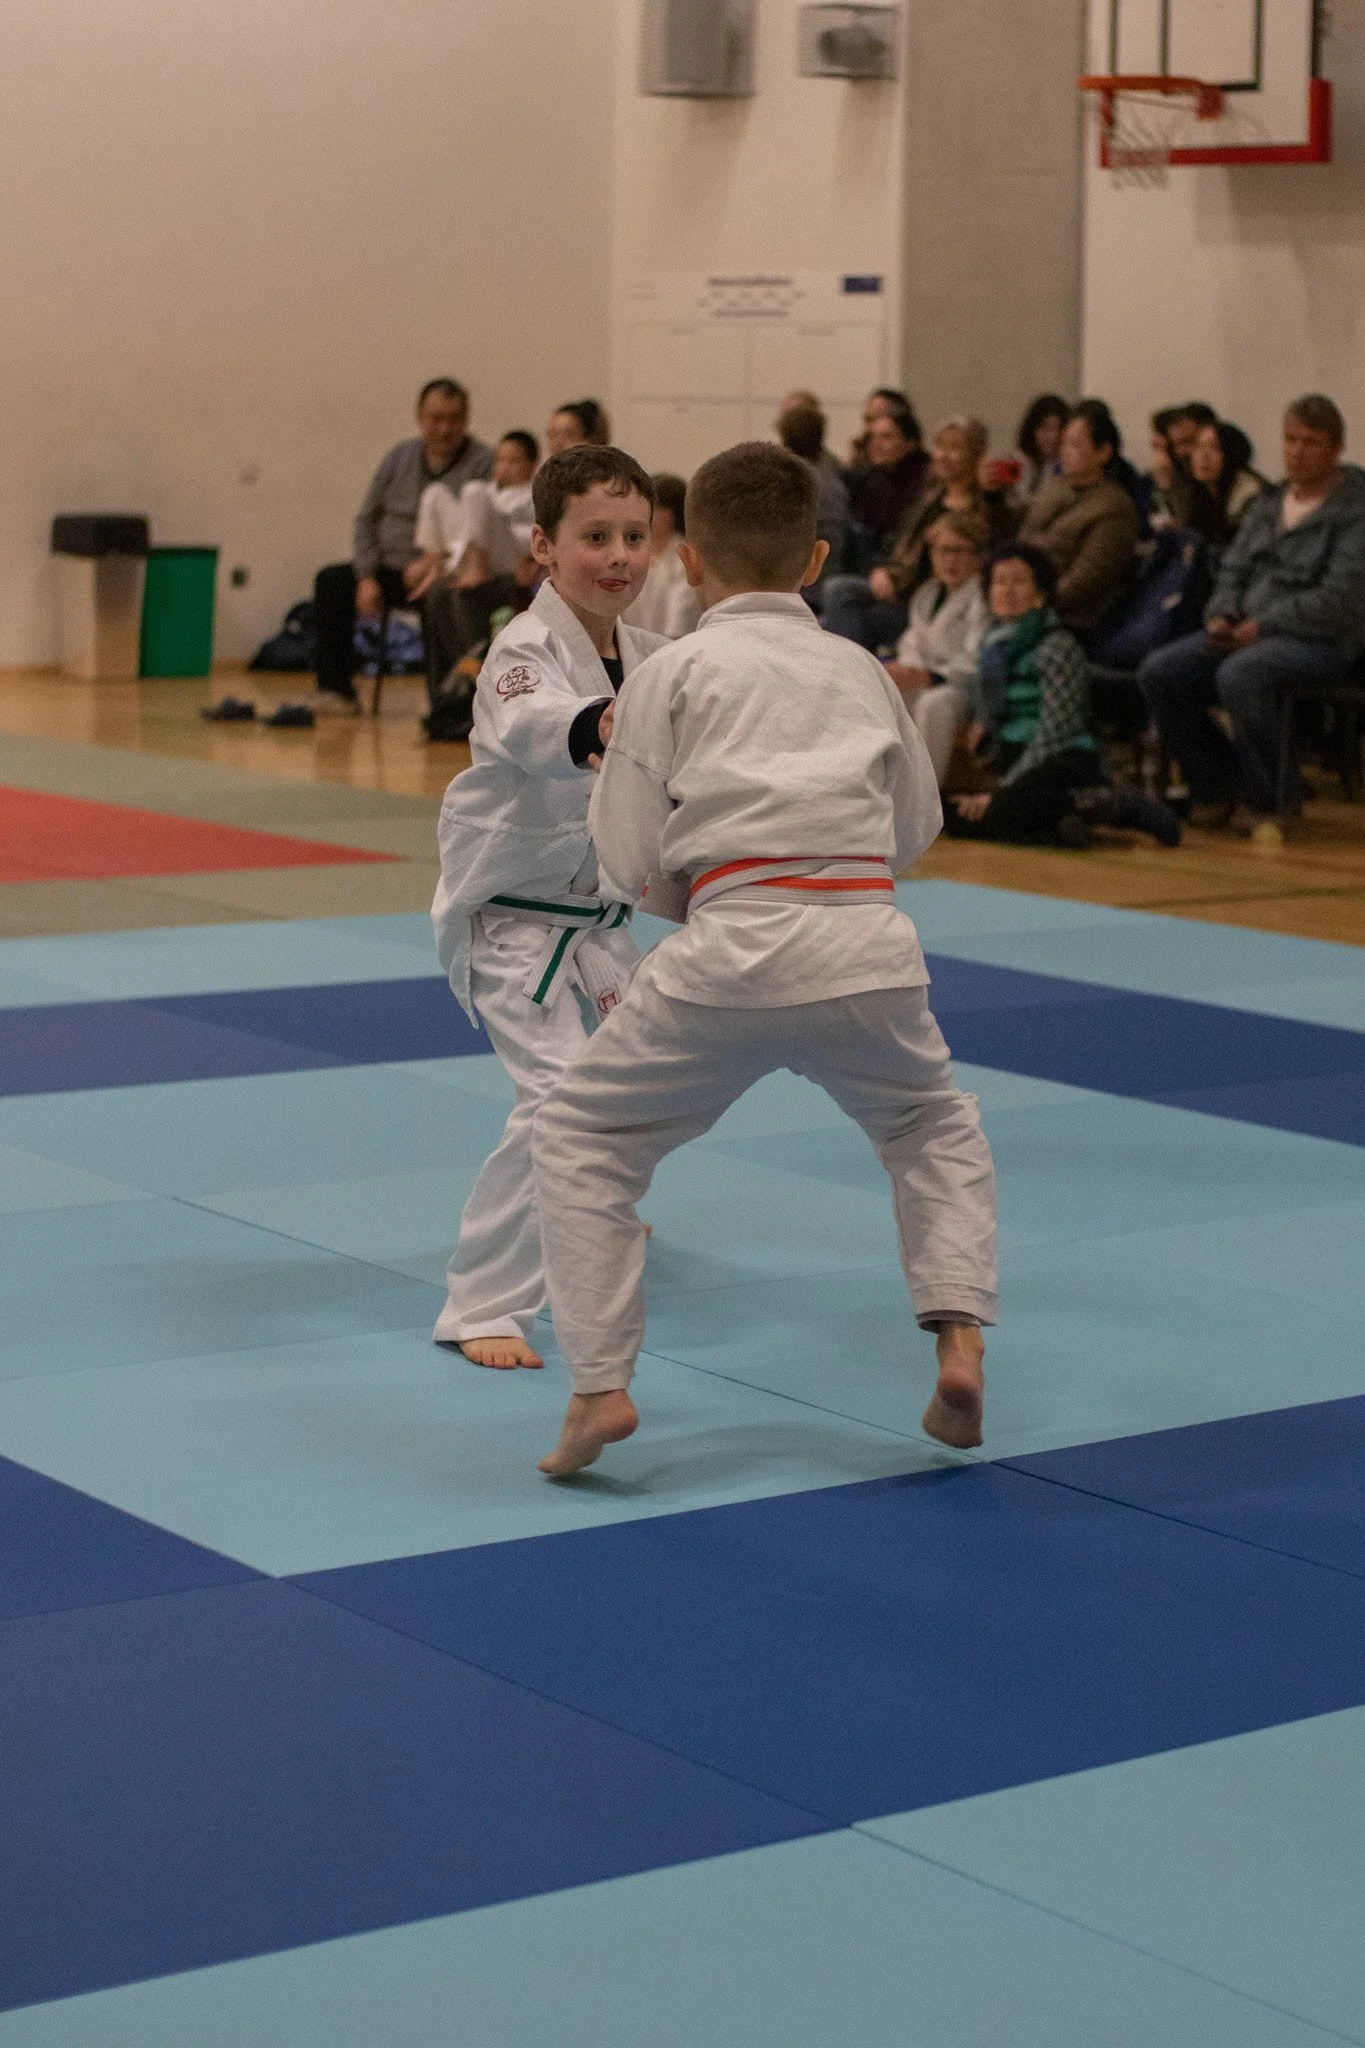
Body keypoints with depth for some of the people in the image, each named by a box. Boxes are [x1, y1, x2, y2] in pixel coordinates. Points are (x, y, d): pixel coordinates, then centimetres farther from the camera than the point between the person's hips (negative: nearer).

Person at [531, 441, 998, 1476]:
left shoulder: (673, 672, 7)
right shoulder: (861, 669, 17)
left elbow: (634, 857, 5)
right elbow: (917, 824, 26)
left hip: (733, 955, -3)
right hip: (869, 943, 3)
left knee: (584, 1137, 14)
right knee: (936, 1131, 30)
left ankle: (600, 1387, 5)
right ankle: (960, 1340, 12)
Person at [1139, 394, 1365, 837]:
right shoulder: (1268, 504, 18)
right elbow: (1233, 568, 21)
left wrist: (1263, 625, -17)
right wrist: (1221, 615, -1)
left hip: (1320, 640, -7)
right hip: (1246, 632, 7)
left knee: (1240, 675, -37)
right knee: (1159, 672, -14)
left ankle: (1265, 802, -19)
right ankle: (1218, 788, -3)